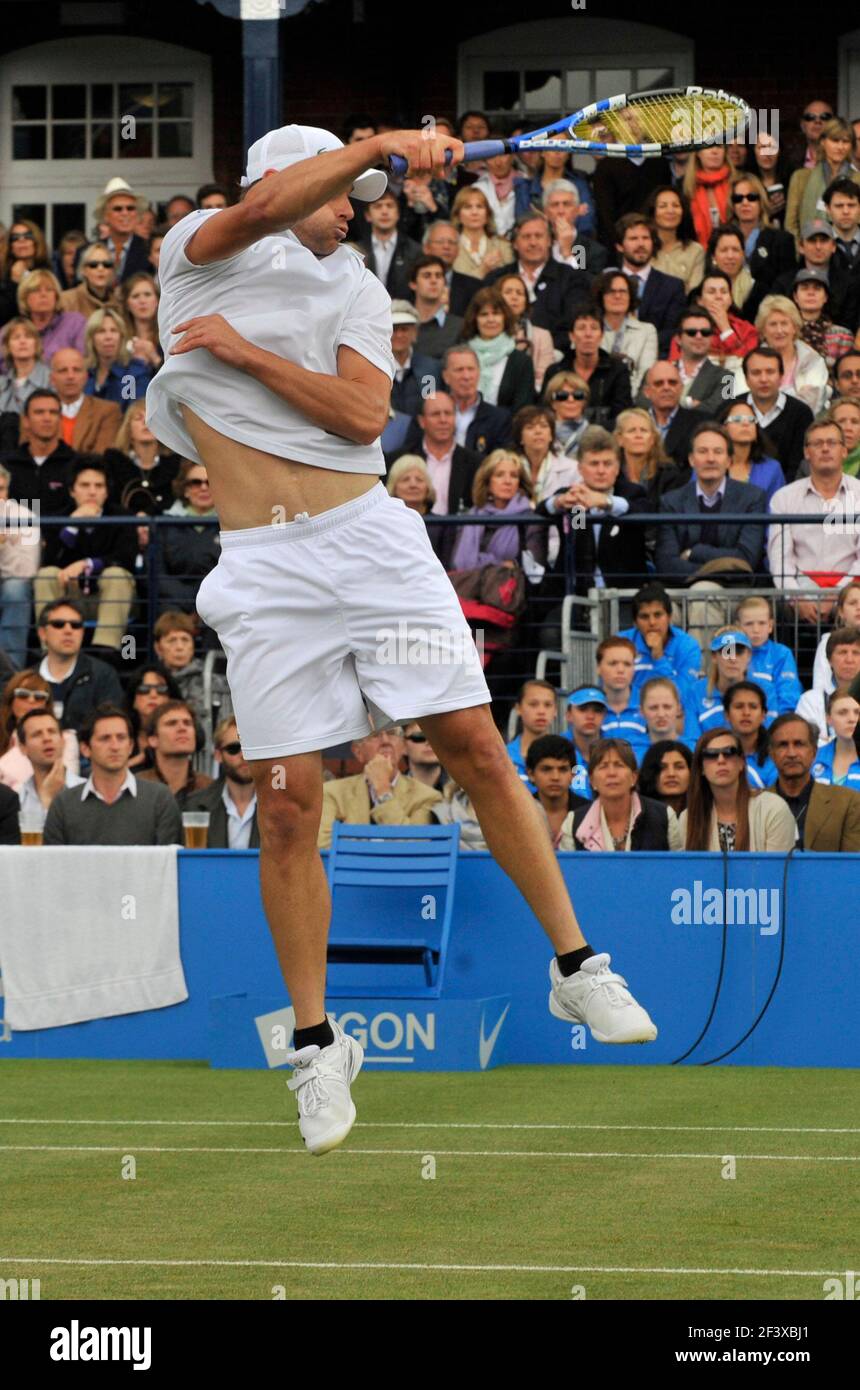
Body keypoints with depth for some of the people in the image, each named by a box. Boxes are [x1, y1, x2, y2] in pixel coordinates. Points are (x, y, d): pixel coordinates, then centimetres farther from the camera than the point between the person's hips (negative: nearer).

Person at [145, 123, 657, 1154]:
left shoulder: (354, 285, 12)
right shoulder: (196, 254, 7)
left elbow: (364, 413, -4)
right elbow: (263, 210, -16)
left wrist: (245, 351, -8)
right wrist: (377, 145, -21)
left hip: (370, 537, 2)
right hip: (264, 567, -2)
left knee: (475, 748, -2)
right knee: (287, 804, -5)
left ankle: (575, 967, 9)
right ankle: (316, 1046, 5)